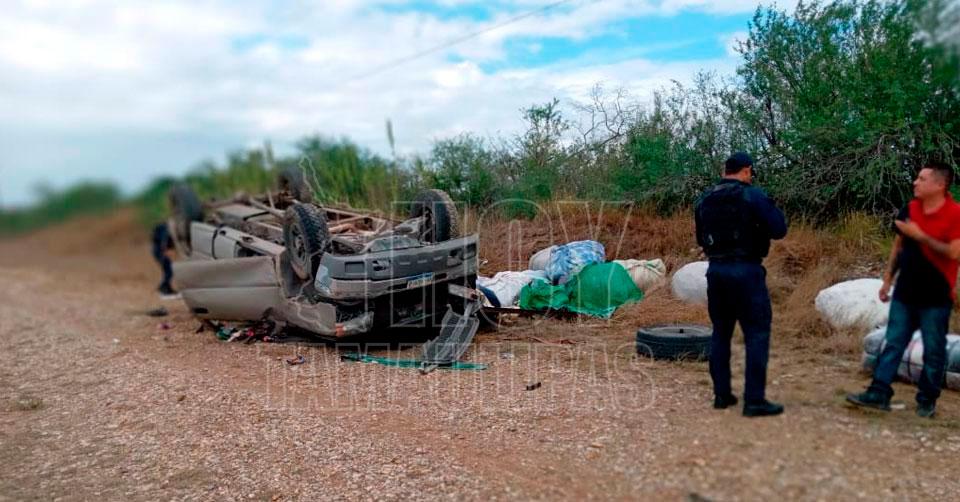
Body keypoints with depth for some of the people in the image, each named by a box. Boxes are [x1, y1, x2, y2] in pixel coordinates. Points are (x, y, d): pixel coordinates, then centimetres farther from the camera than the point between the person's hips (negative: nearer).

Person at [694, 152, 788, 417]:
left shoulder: (704, 199, 9)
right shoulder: (752, 195, -9)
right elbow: (779, 229, -7)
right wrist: (769, 205, 8)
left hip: (716, 270, 6)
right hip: (746, 271, -6)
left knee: (720, 333, 14)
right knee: (757, 334, 1)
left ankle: (721, 394, 19)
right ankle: (754, 400, 0)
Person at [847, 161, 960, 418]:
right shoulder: (910, 209, 6)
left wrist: (920, 235, -20)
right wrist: (888, 279, 13)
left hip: (936, 297, -5)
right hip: (905, 293, 5)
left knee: (933, 350, 7)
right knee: (893, 344, 6)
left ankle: (927, 400, 19)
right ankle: (879, 393, 10)